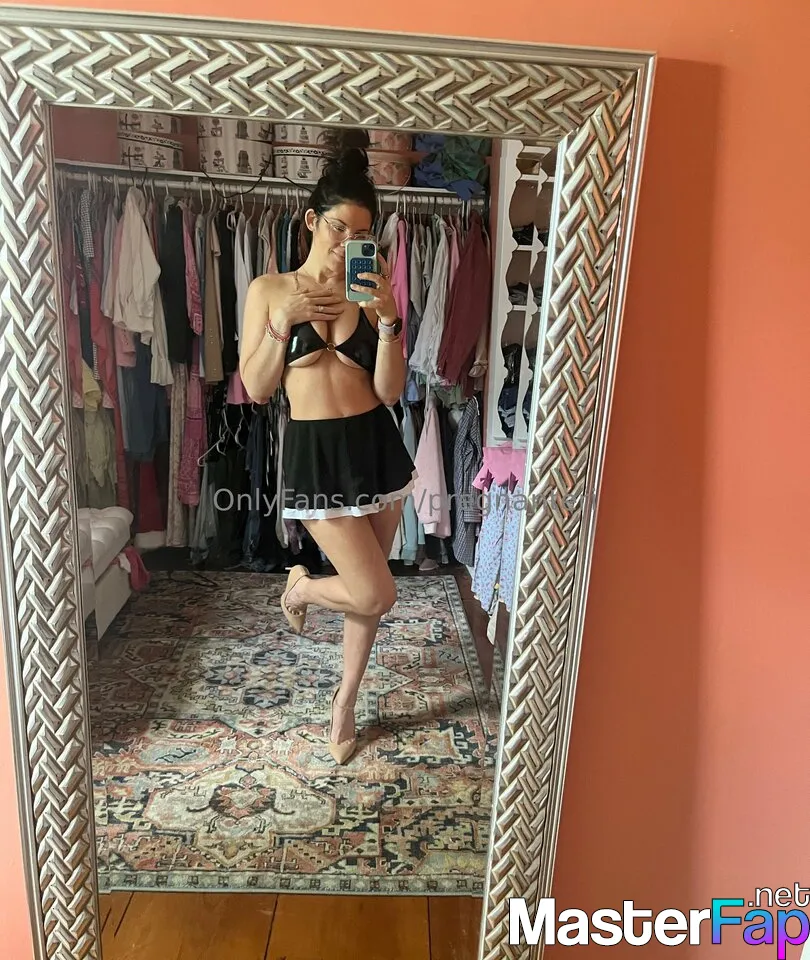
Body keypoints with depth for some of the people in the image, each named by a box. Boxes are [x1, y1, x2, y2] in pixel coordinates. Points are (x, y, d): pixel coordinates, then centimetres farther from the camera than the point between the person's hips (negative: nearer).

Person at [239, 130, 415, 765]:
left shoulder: (373, 293, 2)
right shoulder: (270, 289, 0)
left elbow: (390, 390, -5)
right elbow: (256, 390, -3)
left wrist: (389, 319, -18)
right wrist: (284, 321, -15)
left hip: (376, 445, 3)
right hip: (314, 453, -3)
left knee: (367, 591, 11)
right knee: (376, 595, -7)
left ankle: (346, 701, 34)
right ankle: (301, 587, 26)